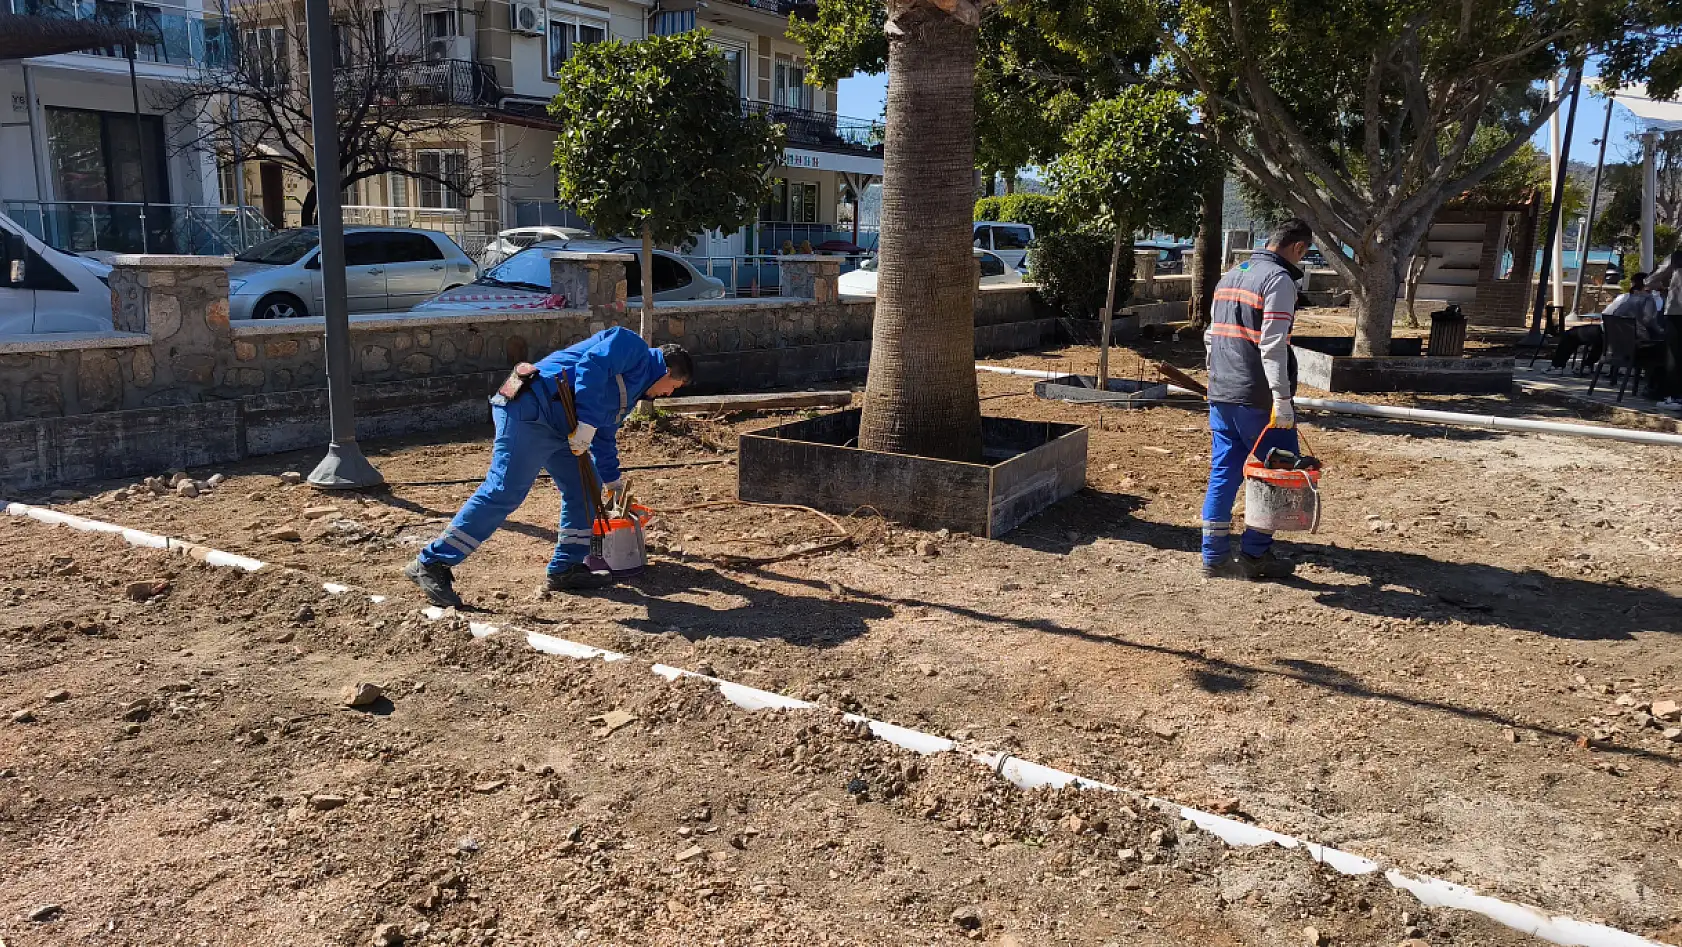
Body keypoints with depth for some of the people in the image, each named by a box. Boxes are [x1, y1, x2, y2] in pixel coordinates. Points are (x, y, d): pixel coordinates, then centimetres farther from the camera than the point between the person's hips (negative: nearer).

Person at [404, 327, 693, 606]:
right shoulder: (631, 346, -1)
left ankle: (566, 568, 17)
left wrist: (612, 481, 47)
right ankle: (431, 564, -12)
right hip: (529, 410, -11)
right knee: (504, 492, -16)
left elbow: (604, 438, 39)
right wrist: (586, 423, -23)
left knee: (582, 490, 10)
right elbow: (591, 368, -20)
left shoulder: (629, 391, 29)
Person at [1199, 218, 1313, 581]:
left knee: (1223, 475, 9)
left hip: (1221, 396, 8)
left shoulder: (1230, 276, 17)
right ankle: (1255, 555, 8)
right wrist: (1282, 399, -21)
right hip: (1258, 399, -8)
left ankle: (1214, 557, 11)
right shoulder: (1279, 280, -10)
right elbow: (1273, 345, -19)